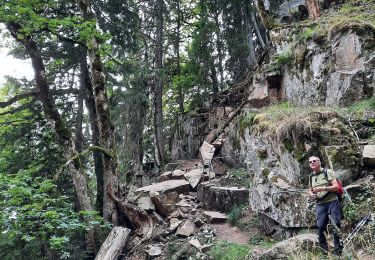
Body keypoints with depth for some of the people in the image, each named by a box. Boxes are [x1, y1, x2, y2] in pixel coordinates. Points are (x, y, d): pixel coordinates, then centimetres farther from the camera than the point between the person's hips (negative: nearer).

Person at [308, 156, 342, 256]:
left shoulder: (328, 172, -3)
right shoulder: (311, 176, 13)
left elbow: (336, 187, -11)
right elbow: (310, 190, 23)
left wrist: (322, 188, -22)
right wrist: (311, 194, 0)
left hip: (332, 202, -5)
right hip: (320, 204, 5)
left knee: (336, 226, -3)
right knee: (320, 227, 1)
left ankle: (337, 251, 7)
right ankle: (324, 251, 15)